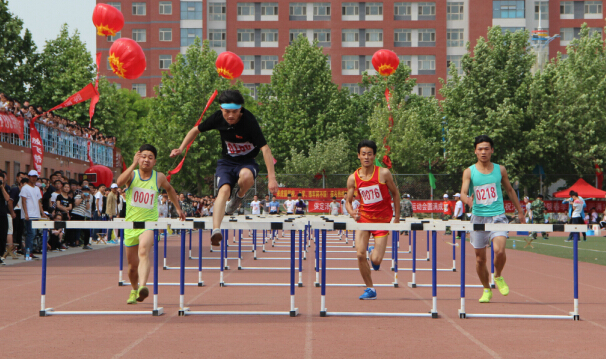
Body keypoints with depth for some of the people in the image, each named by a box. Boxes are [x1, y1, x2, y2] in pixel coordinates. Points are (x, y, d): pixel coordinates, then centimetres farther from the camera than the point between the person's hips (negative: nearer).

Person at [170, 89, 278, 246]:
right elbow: (196, 130, 8)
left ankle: (239, 196, -3)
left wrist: (271, 177, -33)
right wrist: (181, 148, 2)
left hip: (247, 162, -2)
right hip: (227, 161, 3)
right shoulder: (218, 118, -11)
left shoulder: (249, 121, -24)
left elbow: (265, 148, -26)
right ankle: (216, 230, -37)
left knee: (246, 176, -38)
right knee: (224, 189, -26)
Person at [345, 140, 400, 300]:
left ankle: (374, 252, 30)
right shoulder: (353, 178, -4)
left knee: (375, 260, -10)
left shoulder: (384, 173, -9)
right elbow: (348, 201, 5)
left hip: (382, 219, -2)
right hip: (363, 217, 2)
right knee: (360, 254, -14)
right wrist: (352, 212, -18)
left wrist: (397, 218, 3)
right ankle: (370, 289, 5)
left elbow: (395, 193, 3)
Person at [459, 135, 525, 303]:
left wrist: (520, 211, 24)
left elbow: (510, 190, 18)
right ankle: (486, 290, 25)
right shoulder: (469, 172, 0)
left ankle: (498, 277, 7)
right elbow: (463, 193, -11)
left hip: (498, 216, 0)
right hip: (478, 217, 0)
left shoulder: (500, 170, 5)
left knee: (499, 250, -23)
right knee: (480, 258, 4)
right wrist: (468, 200, -34)